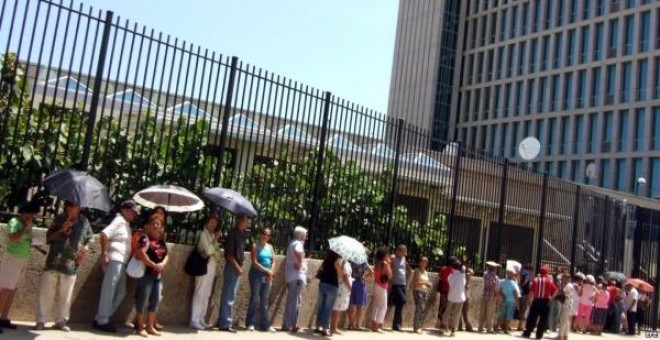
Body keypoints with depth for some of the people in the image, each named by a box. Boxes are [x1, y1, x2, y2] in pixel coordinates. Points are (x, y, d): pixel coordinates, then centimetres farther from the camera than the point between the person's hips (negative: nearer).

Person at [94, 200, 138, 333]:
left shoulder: (126, 224, 21)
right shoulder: (119, 221, -8)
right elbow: (104, 234, -20)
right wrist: (104, 254, -23)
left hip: (122, 262, 10)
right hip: (114, 260, -10)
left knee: (120, 293, 12)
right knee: (109, 291, -6)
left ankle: (101, 318, 18)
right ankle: (102, 321, 0)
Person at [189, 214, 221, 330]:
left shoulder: (213, 235, 16)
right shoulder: (203, 234, -4)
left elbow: (218, 254, 10)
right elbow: (208, 250, -16)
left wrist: (209, 253, -8)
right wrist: (215, 240, -6)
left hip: (212, 268, 7)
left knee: (206, 295, 7)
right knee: (199, 293, -7)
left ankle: (201, 319, 10)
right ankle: (194, 320, -4)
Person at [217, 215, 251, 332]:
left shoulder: (242, 233, 11)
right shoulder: (233, 233, -14)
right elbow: (229, 254, -17)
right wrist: (237, 267, -17)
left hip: (237, 268, 9)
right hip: (232, 268, -9)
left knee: (230, 296, 14)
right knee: (228, 296, -4)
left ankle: (223, 321, 22)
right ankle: (225, 323, 1)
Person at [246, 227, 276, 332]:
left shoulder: (270, 247, 14)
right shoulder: (255, 246, -3)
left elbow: (273, 262, 10)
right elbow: (255, 262, -12)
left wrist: (271, 273, -5)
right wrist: (267, 271, -14)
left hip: (267, 277, 5)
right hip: (257, 275, -5)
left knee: (264, 301, 7)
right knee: (255, 300, -6)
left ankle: (265, 324, 9)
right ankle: (250, 323, 4)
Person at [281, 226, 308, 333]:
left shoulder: (292, 243, 21)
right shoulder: (298, 243, -10)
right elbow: (298, 252, -36)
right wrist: (300, 263, -22)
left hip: (291, 277, 10)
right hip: (297, 277, -10)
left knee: (292, 301, 14)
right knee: (294, 302, -7)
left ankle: (288, 324, 19)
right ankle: (289, 325, -6)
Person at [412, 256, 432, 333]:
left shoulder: (426, 272, 17)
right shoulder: (417, 271, -3)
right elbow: (414, 282, -12)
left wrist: (429, 284, 3)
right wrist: (424, 283, -15)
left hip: (425, 292, 7)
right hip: (418, 292, -7)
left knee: (423, 310, 3)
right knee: (419, 309, -15)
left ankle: (419, 327, 9)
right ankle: (416, 327, -11)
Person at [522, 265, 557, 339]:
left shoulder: (535, 279, 0)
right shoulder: (549, 280, -1)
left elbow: (531, 291, -4)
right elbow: (555, 290, -6)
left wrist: (529, 300, 3)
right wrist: (551, 297, 6)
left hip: (536, 301, 1)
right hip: (545, 301, -1)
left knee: (532, 317, 7)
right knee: (543, 319, 8)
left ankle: (527, 333, 6)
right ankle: (539, 334, 7)